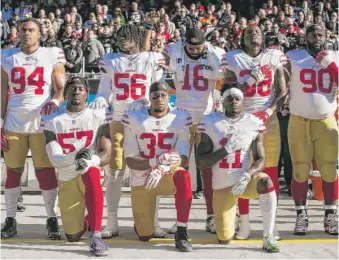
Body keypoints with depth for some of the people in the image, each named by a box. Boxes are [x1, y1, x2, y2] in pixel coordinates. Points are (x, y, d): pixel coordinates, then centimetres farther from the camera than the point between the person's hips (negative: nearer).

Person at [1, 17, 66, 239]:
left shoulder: (52, 56, 1)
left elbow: (62, 88, 0)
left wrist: (56, 101, -23)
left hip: (42, 124, -2)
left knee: (46, 171, 0)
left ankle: (52, 219, 7)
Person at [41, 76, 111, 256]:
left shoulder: (99, 117, -4)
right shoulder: (52, 121, -1)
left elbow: (108, 154, -9)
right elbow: (55, 160, -12)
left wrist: (91, 160, -30)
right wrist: (75, 156, -34)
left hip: (91, 174, -2)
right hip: (67, 180, 2)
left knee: (91, 172, -41)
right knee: (73, 236, 1)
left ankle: (96, 236, -40)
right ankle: (86, 220, 40)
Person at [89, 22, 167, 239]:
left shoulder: (152, 60, 6)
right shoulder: (110, 61, 10)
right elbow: (104, 92, 8)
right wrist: (98, 103, -12)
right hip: (119, 121, 1)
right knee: (115, 172, 0)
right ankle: (112, 223, 7)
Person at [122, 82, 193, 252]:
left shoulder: (181, 118, -7)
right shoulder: (134, 118, -8)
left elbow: (183, 158, -13)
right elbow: (130, 160, -10)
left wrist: (162, 169, -32)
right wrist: (155, 161, -29)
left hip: (167, 176, 0)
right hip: (141, 180, 1)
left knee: (183, 176, -37)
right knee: (144, 235, -1)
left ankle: (181, 233, -27)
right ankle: (143, 220, 37)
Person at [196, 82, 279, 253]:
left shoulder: (254, 123, -5)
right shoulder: (210, 123, -7)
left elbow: (260, 160, -6)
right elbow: (200, 163, -8)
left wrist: (247, 175, -27)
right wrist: (226, 150, -23)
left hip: (245, 179, 0)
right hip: (221, 186, 0)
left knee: (265, 181, -36)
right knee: (224, 239, -2)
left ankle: (268, 238, -26)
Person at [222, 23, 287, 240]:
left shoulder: (275, 56, 6)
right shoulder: (233, 58, 4)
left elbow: (282, 91, 4)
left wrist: (268, 111, -12)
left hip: (269, 121, 1)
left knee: (271, 172, 0)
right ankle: (245, 223, 7)